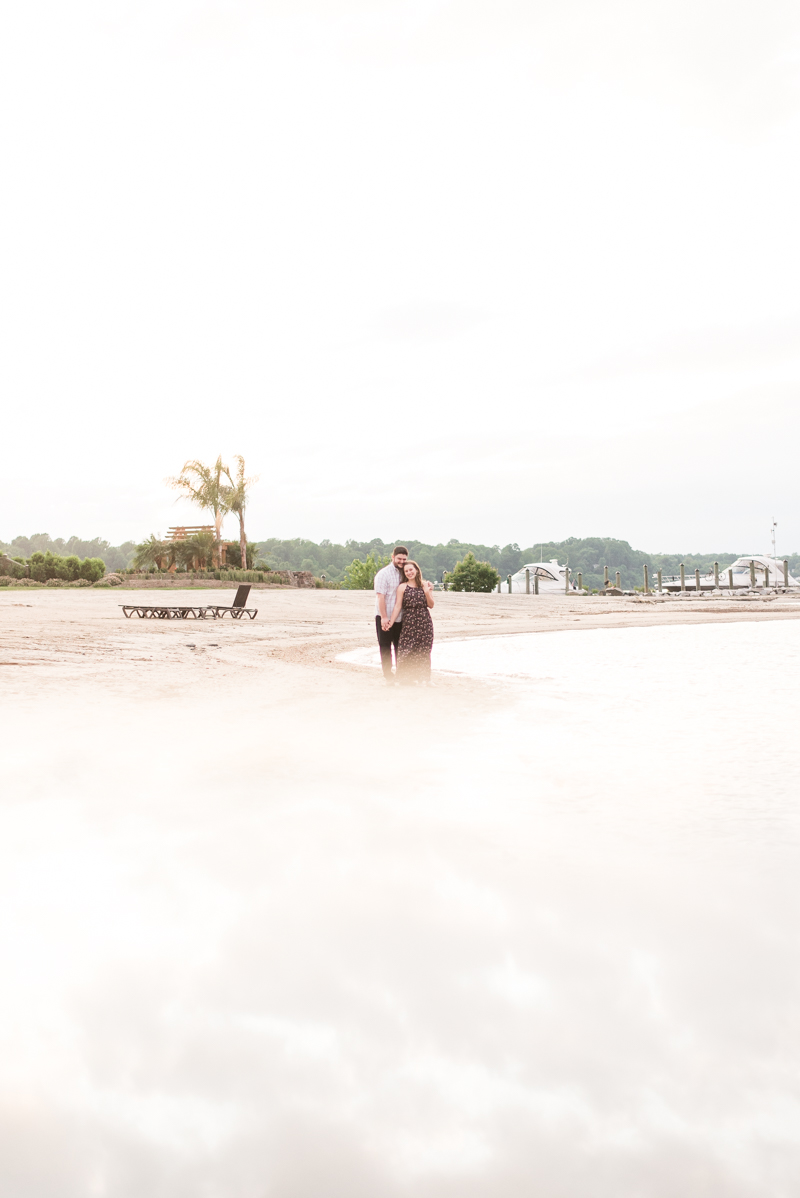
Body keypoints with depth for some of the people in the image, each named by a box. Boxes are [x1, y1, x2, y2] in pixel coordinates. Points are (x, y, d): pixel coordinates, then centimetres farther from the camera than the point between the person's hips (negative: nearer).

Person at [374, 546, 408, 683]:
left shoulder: (404, 573, 11)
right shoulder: (384, 573, -9)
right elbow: (380, 596, -15)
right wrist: (384, 617, -20)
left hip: (400, 617, 6)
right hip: (385, 617, -6)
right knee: (385, 647, 1)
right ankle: (388, 675, 7)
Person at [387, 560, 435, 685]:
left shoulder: (426, 586, 7)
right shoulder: (402, 587, 1)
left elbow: (431, 605, 5)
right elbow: (398, 606, -2)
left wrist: (427, 592, -10)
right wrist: (391, 622, -9)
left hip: (425, 622, 2)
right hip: (409, 622, -2)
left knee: (424, 650, 5)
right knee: (407, 650, -5)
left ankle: (425, 678, 14)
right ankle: (405, 678, 3)